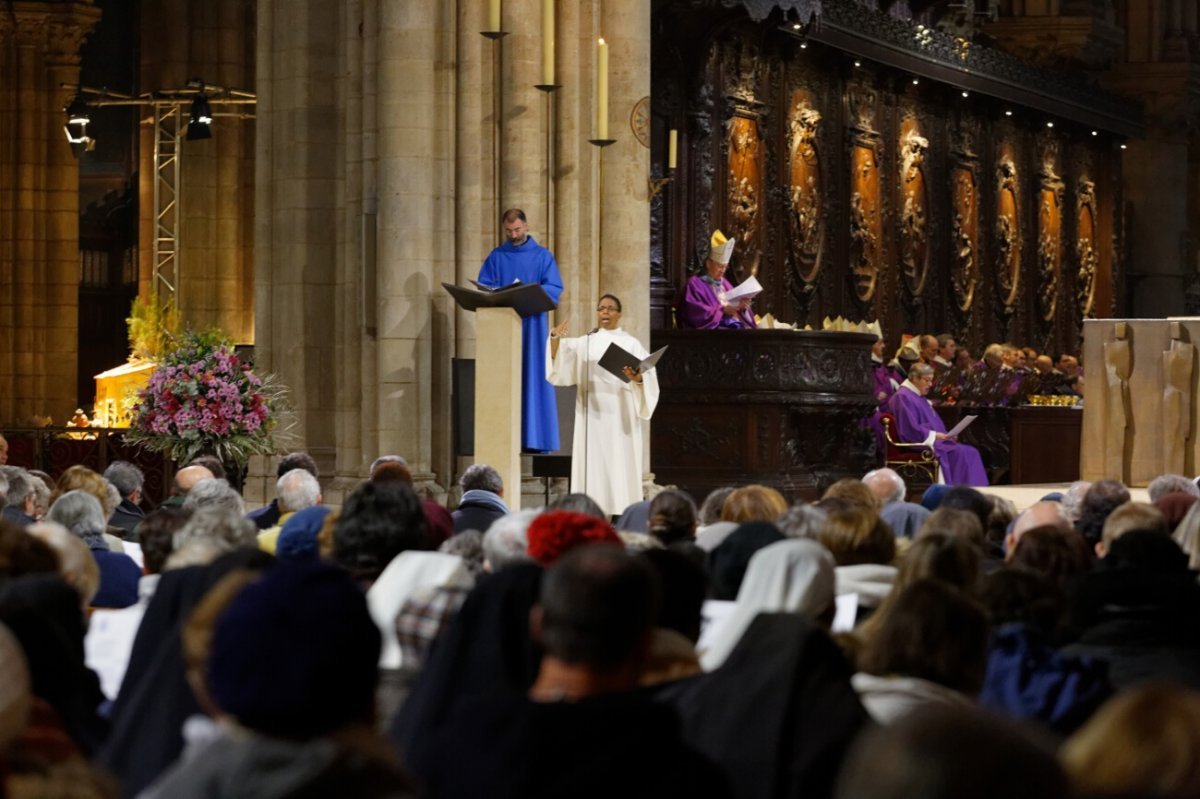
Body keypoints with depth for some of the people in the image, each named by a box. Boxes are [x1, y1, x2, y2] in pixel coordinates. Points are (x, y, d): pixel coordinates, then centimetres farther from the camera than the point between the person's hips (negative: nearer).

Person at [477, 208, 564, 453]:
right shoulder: (497, 256, 12)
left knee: (533, 377, -4)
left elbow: (555, 289, -2)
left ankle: (535, 438, -3)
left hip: (533, 325, -1)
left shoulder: (542, 256, 7)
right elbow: (483, 287, 6)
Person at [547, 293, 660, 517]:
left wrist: (638, 378, -26)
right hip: (593, 414, 2)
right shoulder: (584, 343, 14)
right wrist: (555, 339, -20)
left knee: (620, 463, -6)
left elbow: (649, 377, -3)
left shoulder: (631, 344, 7)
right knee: (593, 463, -3)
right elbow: (558, 360, 0)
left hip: (620, 415, -2)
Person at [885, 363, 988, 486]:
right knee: (959, 453, -25)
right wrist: (935, 435, -18)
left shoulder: (919, 397, 21)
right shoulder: (903, 397, -11)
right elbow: (911, 430, -19)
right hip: (921, 444, -10)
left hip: (932, 440, 10)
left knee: (971, 452, -7)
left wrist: (945, 435, 6)